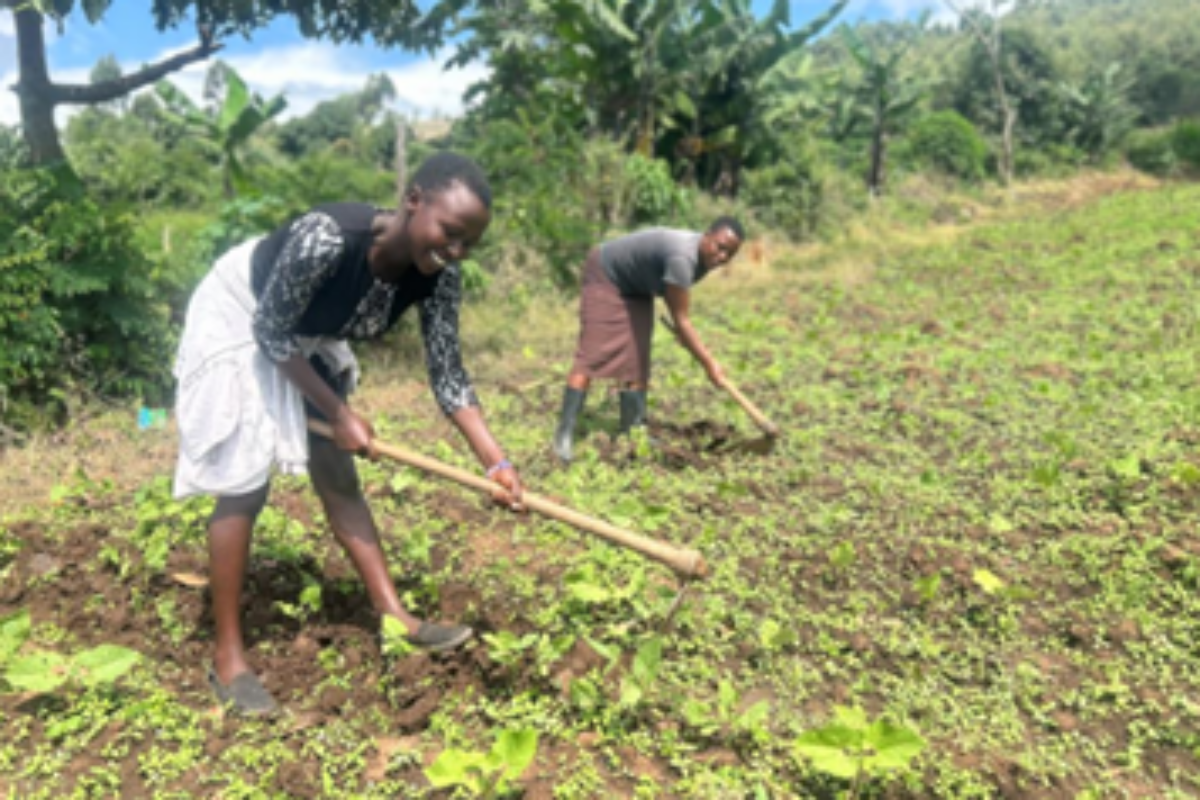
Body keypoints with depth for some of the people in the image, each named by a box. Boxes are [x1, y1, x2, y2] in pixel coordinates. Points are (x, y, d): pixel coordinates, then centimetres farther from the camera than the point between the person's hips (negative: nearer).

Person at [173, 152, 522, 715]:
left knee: (339, 477, 8)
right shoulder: (327, 238, -39)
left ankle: (393, 614, 16)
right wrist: (339, 414, -22)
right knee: (244, 486, -6)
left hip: (307, 340, 6)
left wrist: (494, 461, -25)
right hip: (239, 322, -6)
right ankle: (227, 655, 6)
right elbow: (271, 331, -27)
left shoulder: (438, 278, -21)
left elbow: (448, 375, -16)